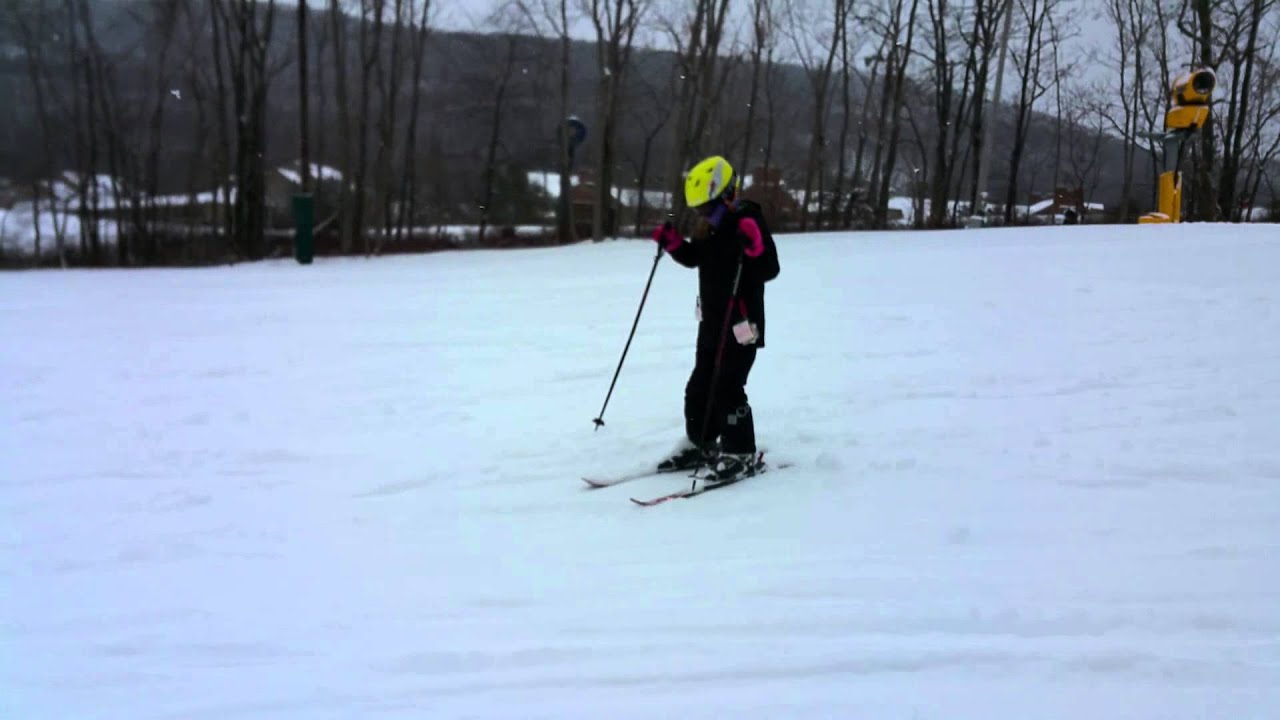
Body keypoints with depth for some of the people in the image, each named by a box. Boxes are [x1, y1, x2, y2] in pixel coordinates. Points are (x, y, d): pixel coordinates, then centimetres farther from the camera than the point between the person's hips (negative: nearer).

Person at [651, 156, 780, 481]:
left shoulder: (749, 222, -14)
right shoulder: (708, 227, 9)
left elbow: (769, 271, -20)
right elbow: (694, 258, 24)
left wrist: (755, 245, -37)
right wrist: (673, 243, 8)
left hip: (741, 326, -8)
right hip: (711, 324, 9)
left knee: (727, 389, -8)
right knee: (699, 387, 13)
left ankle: (740, 454, 4)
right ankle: (701, 445, 28)